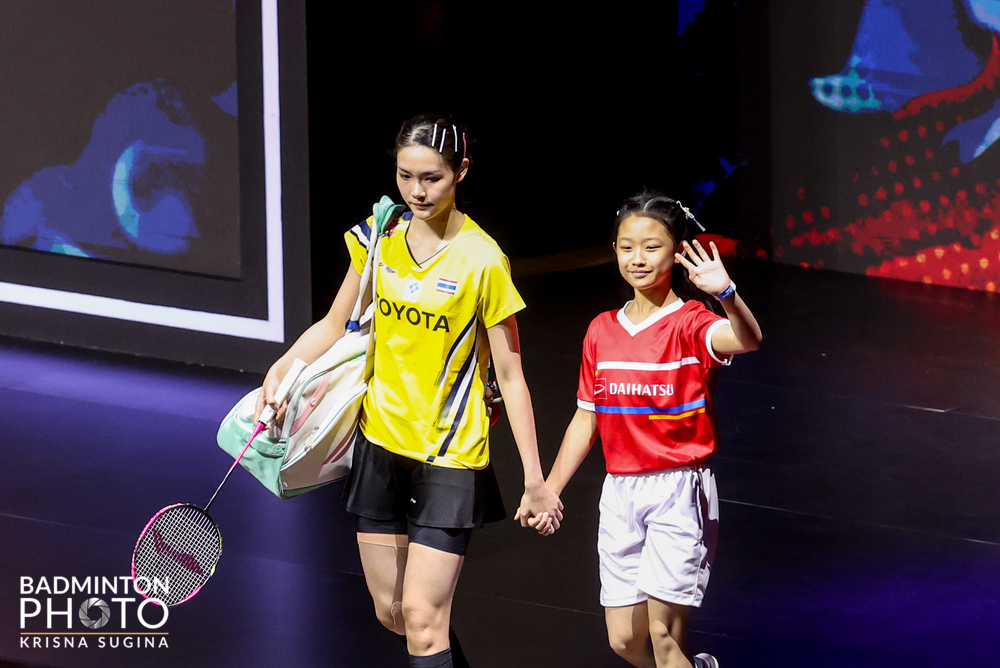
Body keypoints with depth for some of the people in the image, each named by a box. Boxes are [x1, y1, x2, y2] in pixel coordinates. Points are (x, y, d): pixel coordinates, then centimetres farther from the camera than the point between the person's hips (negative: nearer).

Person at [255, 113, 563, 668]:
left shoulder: (481, 260, -13)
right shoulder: (377, 238, 1)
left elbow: (510, 374, -9)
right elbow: (336, 324, 13)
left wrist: (534, 478, -10)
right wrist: (283, 367, -6)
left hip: (450, 456, -5)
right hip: (381, 444, 5)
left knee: (422, 619, -11)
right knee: (390, 612, 11)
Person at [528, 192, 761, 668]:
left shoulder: (689, 325, -10)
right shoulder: (602, 331, 7)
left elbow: (747, 340, -32)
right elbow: (586, 419, 14)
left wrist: (726, 293, -52)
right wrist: (549, 491, 10)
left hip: (679, 489, -6)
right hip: (620, 491, 6)